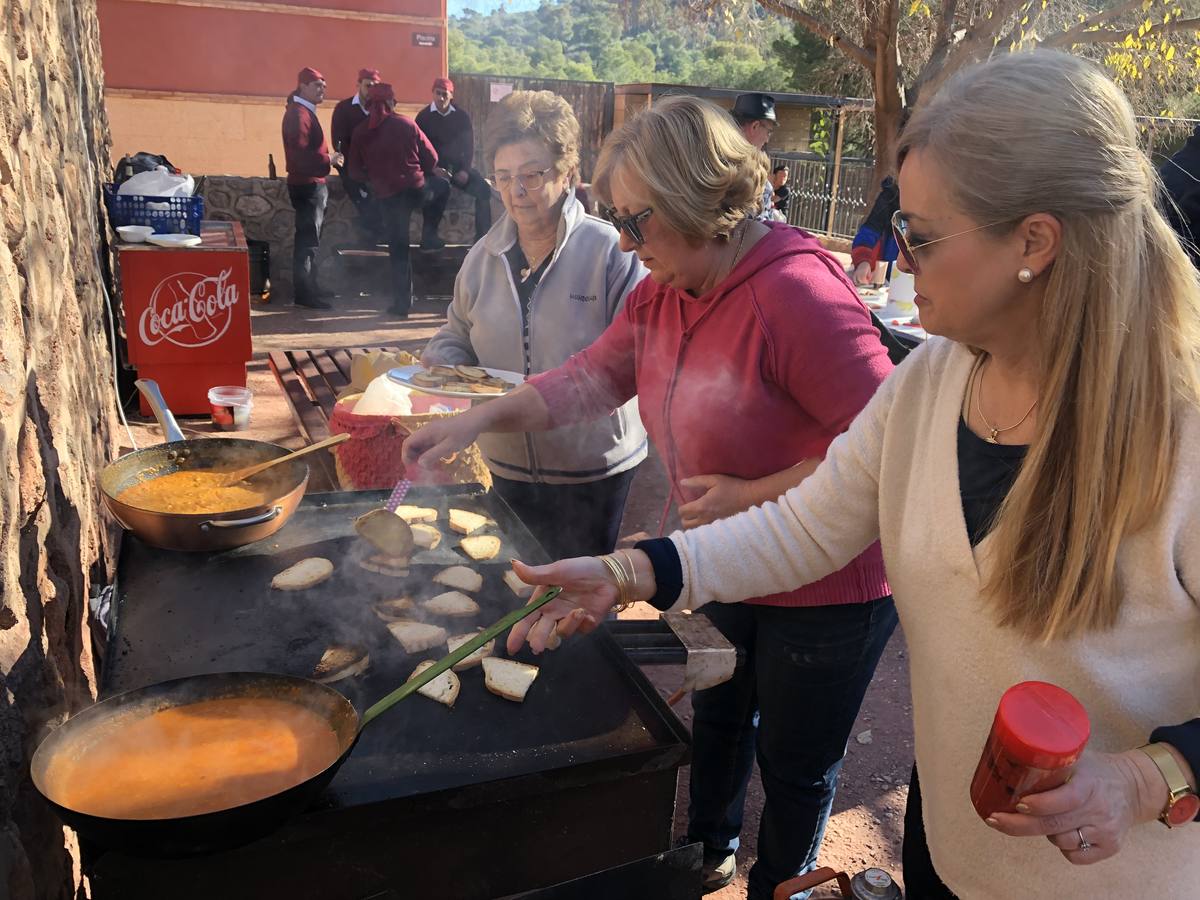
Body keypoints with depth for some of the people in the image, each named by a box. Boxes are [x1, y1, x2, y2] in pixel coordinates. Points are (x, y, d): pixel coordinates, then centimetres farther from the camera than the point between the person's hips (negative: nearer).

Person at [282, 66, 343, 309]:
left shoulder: (306, 111, 17)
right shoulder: (298, 114, -15)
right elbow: (300, 154, -25)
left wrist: (327, 159, 9)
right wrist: (328, 161, -22)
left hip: (311, 184, 10)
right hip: (307, 185, -10)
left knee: (309, 239, 14)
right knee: (308, 241, -9)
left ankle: (309, 288, 21)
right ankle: (304, 294, -6)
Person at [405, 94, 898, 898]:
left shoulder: (796, 291, -29)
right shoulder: (661, 296, -2)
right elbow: (590, 379, 5)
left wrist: (751, 496, -27)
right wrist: (478, 421, -4)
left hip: (823, 589, -8)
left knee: (796, 767, 16)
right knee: (716, 717, 30)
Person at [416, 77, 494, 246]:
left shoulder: (462, 116, 8)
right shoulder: (424, 116, 1)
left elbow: (469, 144, 7)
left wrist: (465, 170, -9)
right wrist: (434, 169, -18)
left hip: (458, 166, 3)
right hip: (435, 167, -3)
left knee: (483, 188, -19)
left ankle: (483, 235, -12)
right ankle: (430, 236, -27)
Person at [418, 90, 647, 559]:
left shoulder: (610, 251, -13)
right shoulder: (485, 256, 4)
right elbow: (456, 336, 15)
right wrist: (443, 365, -7)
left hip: (593, 468, -4)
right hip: (508, 465, 5)